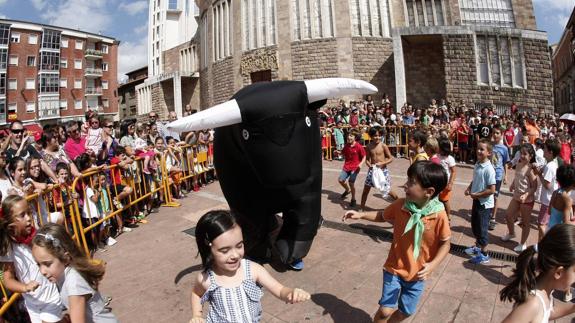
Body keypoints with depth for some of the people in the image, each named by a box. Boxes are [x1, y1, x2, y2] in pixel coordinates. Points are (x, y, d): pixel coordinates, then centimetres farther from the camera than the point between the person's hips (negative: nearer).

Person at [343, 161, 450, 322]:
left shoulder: (439, 215, -21)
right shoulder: (399, 205, -15)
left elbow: (445, 243, -9)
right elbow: (382, 216, 4)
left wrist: (433, 264, -21)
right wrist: (360, 215, -6)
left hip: (417, 273, 0)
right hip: (394, 269, 0)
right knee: (386, 310, -2)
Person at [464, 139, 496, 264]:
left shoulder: (489, 169, -23)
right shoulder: (477, 165, 2)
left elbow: (492, 190, -23)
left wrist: (476, 194, -18)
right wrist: (469, 188, 0)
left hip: (485, 203, -8)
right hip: (476, 201, 8)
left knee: (482, 228, 5)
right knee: (474, 225, 22)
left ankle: (483, 255, 21)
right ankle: (477, 246, 43)